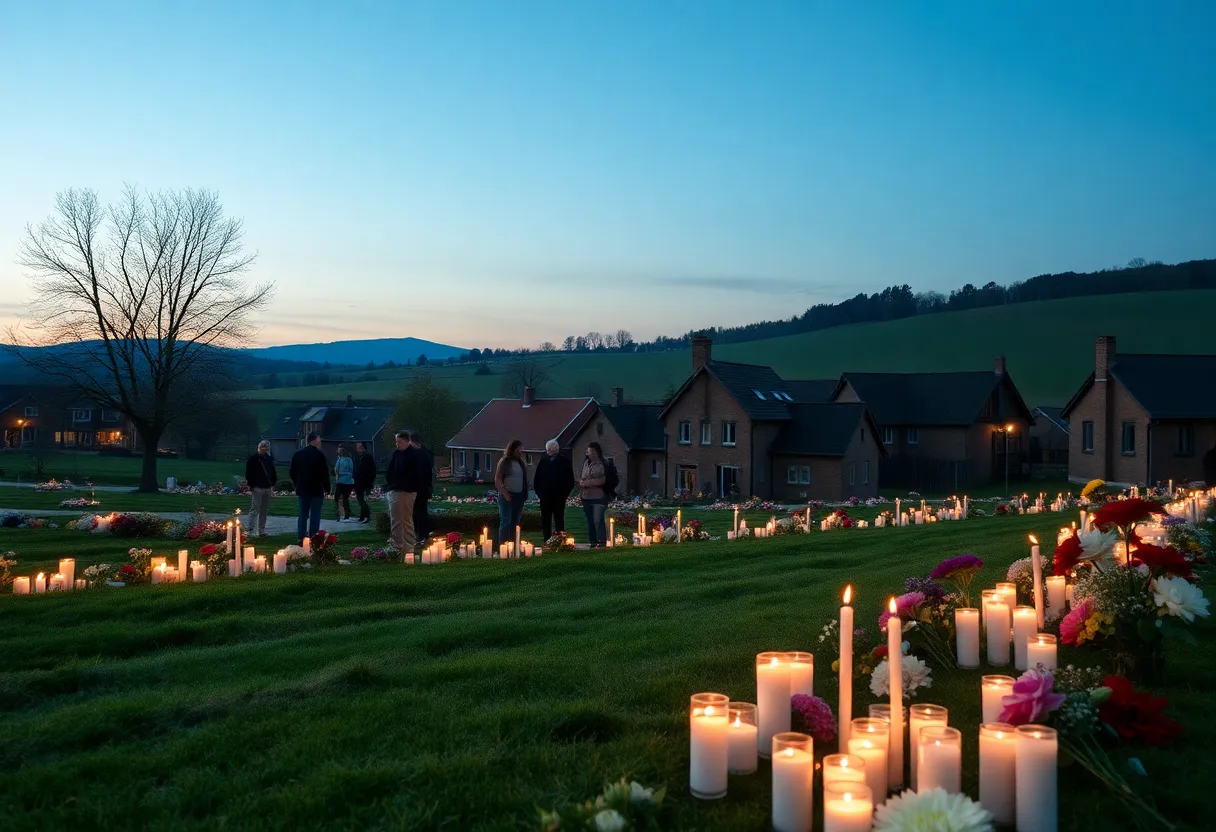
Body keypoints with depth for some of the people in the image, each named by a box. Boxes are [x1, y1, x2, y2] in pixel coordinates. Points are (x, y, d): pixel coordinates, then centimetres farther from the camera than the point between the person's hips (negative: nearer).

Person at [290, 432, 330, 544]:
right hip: (316, 490, -6)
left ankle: (301, 538, 11)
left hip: (302, 489, 6)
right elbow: (324, 473, -12)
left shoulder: (297, 454, 7)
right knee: (315, 516, -1)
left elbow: (293, 472, 12)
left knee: (303, 515, 11)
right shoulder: (319, 455, -12)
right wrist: (327, 488, -3)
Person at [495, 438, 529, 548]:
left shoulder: (521, 462, 14)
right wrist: (505, 494, -16)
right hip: (507, 496, -6)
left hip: (519, 496, 6)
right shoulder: (504, 462, -5)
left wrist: (525, 494, 10)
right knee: (506, 521, -6)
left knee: (515, 522, 8)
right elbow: (498, 479, -9)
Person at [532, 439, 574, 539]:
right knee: (545, 521, 6)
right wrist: (538, 492, 3)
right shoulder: (543, 461, 6)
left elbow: (570, 479, 2)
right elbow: (536, 478, 10)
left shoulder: (564, 462, 0)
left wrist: (566, 493, -4)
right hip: (545, 497, 3)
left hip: (559, 497, -3)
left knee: (559, 521, 2)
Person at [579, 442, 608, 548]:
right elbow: (580, 477, 20)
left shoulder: (602, 464, -5)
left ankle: (601, 543, -9)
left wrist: (586, 483, -8)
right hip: (586, 497, 6)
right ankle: (592, 543, 15)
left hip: (599, 497, -6)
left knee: (598, 520, -12)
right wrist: (581, 483, -3)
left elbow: (602, 480, -10)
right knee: (590, 521, 9)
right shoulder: (585, 463, 14)